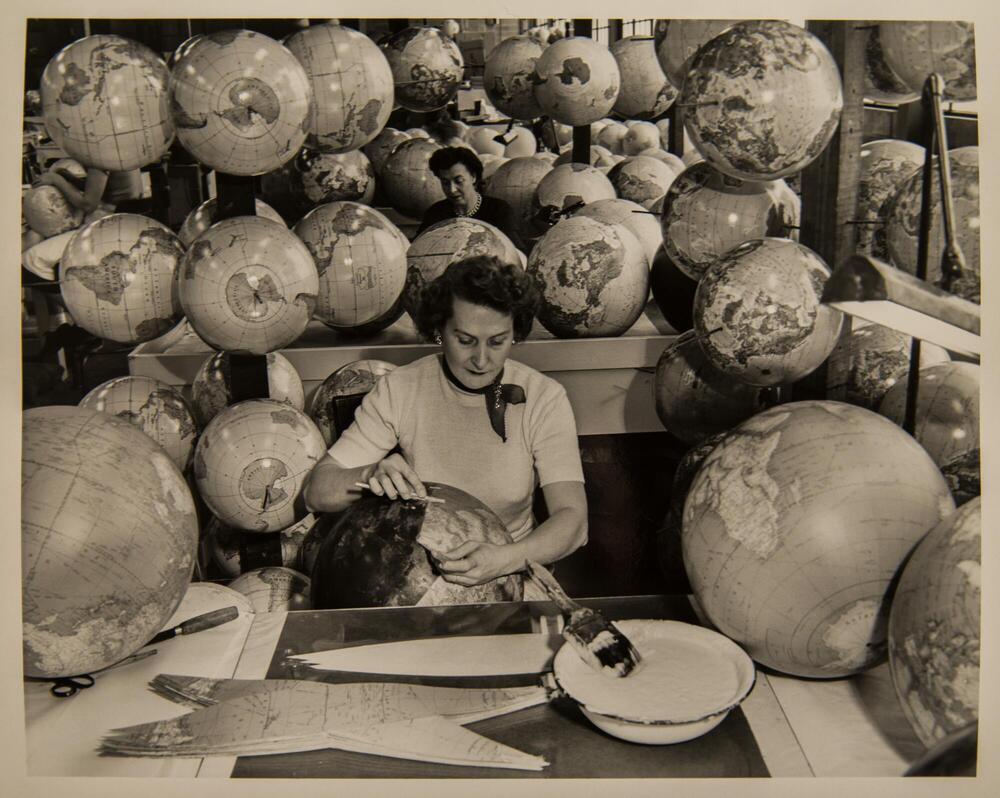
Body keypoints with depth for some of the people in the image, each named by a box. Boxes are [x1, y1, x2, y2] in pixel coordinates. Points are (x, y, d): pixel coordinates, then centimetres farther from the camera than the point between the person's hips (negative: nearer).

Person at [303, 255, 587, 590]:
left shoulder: (543, 398, -8)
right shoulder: (398, 390, -7)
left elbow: (573, 518, -17)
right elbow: (316, 492, -8)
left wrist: (506, 558, -37)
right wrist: (370, 475, -30)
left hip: (511, 574, 0)